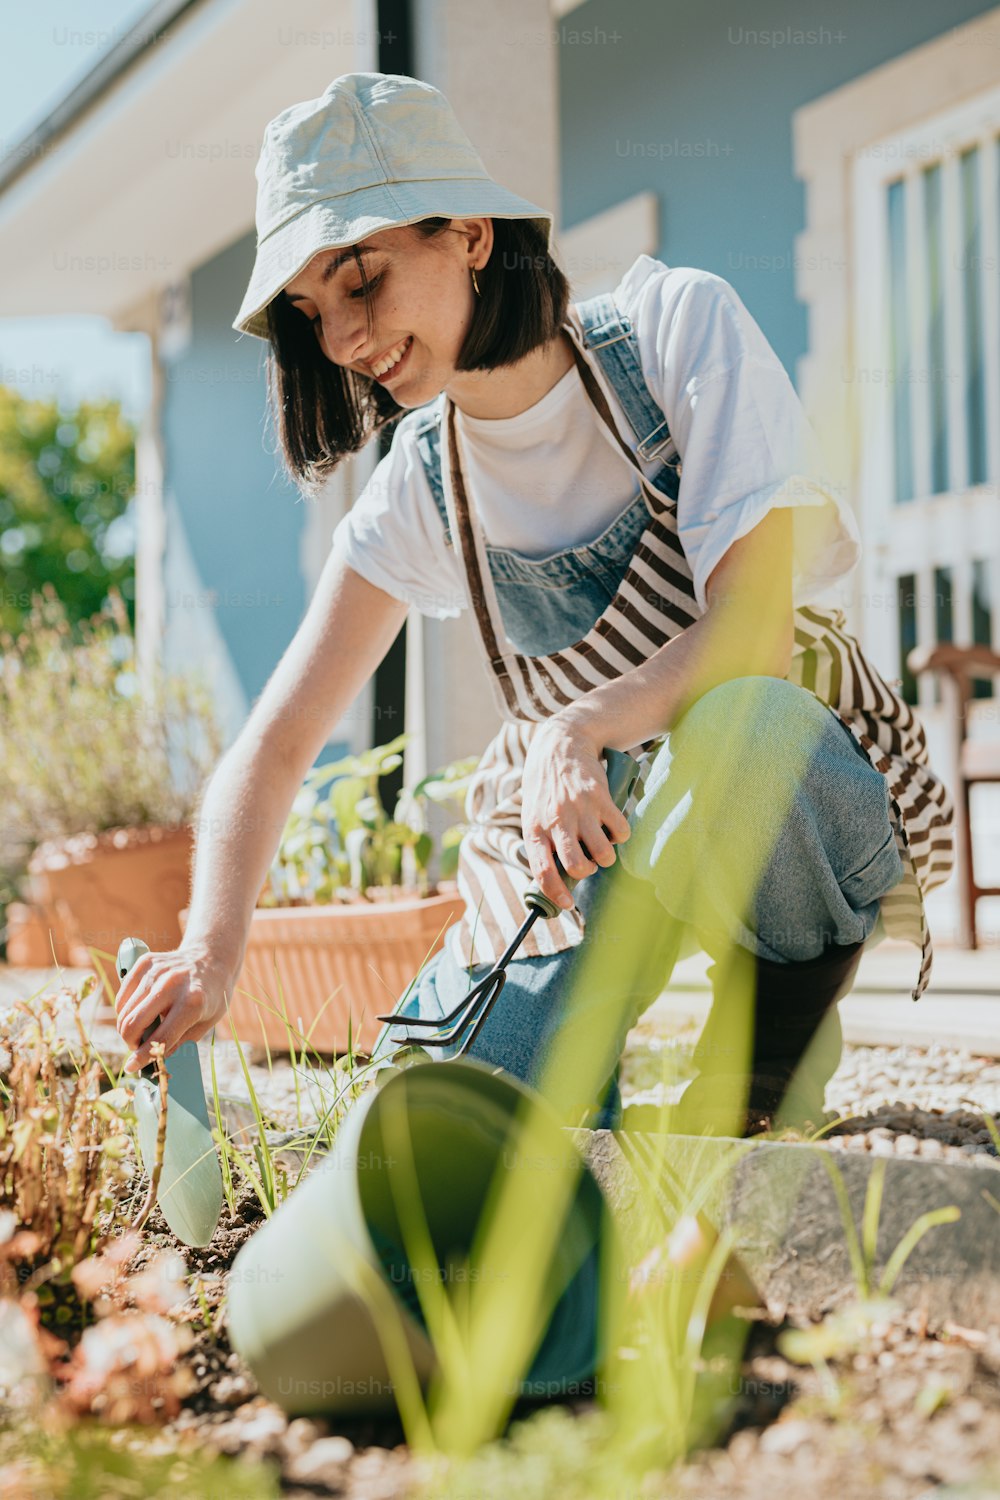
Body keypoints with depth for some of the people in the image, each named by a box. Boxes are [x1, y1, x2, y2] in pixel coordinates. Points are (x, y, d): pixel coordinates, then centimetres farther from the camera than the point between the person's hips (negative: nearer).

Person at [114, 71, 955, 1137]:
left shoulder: (675, 322, -16)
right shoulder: (421, 491, -5)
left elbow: (756, 622, -25)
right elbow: (271, 750, -7)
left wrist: (581, 729, -40)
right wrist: (211, 947, -24)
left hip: (796, 772, -3)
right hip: (575, 816, 3)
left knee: (738, 728, -40)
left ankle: (777, 1050, -11)